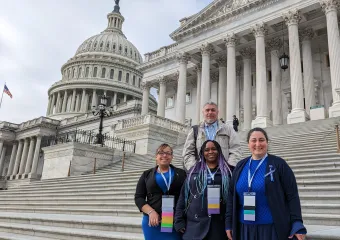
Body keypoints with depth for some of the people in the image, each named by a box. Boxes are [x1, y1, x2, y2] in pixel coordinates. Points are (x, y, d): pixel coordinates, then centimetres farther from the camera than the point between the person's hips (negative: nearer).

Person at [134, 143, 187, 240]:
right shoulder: (147, 175, 10)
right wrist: (151, 212, -10)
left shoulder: (181, 174, 7)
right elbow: (139, 197, 5)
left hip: (176, 222, 0)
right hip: (153, 221, 1)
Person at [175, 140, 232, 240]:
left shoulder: (227, 172, 6)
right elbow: (183, 196, 9)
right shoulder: (194, 171, 10)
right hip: (195, 224, 1)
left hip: (219, 224, -1)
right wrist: (179, 221, 4)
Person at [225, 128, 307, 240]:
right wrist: (229, 223, 6)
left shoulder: (279, 164, -3)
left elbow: (292, 195, -6)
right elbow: (232, 195, 8)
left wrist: (297, 224, -12)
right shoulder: (240, 166, 7)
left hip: (273, 228, -3)